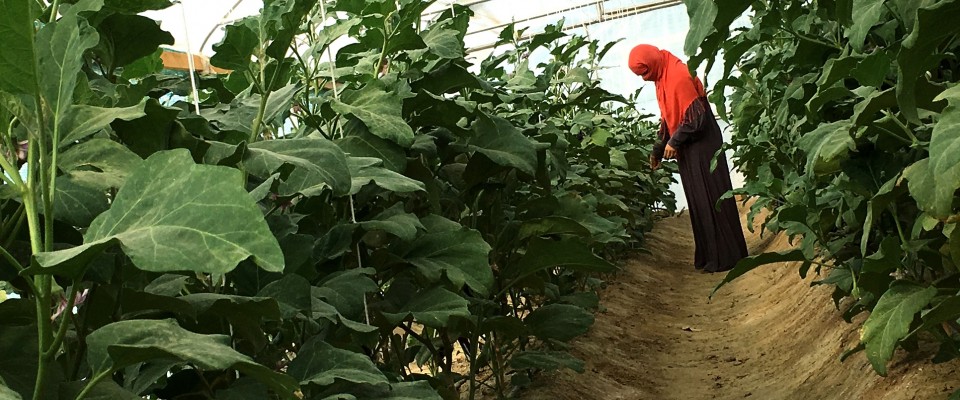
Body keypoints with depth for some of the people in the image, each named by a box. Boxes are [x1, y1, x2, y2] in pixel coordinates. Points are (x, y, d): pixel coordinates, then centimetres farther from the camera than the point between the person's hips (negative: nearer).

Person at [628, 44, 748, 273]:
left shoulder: (679, 76, -20)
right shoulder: (663, 78, 10)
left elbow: (696, 117, -22)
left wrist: (674, 142, -16)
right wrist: (658, 150, 14)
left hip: (702, 148, -9)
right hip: (687, 150, 9)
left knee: (711, 200, -3)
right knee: (698, 203, 12)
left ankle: (725, 258, 4)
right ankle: (709, 256, 20)